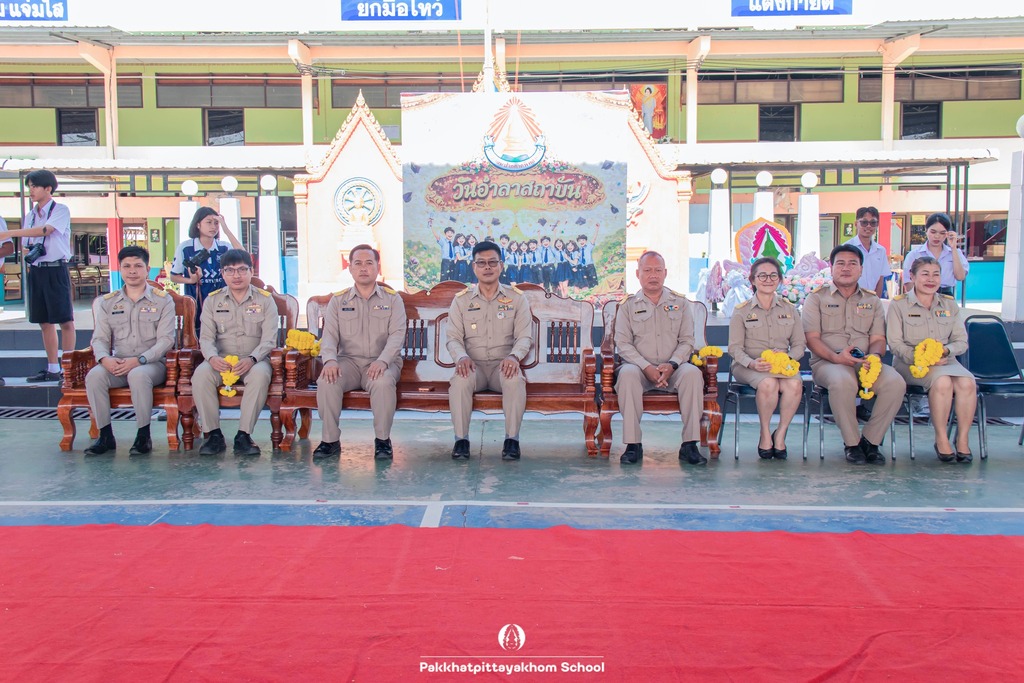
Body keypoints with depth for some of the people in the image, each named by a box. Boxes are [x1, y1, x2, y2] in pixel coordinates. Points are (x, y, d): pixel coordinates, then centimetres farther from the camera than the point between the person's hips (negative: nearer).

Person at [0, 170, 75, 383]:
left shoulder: (61, 210, -3)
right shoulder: (29, 216, 16)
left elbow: (46, 230, -20)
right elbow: (26, 244, 21)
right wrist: (28, 253, -2)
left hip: (56, 269, -7)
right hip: (35, 270, 7)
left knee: (65, 320, -6)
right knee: (44, 322, 9)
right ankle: (52, 369, 16)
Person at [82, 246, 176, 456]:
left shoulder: (162, 301, 4)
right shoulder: (107, 302, 15)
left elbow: (166, 339, -6)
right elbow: (99, 338, 9)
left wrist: (139, 360, -20)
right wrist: (105, 359, -14)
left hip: (152, 363, -3)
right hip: (117, 364, 4)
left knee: (138, 375, -37)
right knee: (94, 376, -27)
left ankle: (143, 436, -23)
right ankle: (105, 436, -15)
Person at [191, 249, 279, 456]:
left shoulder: (265, 300, 5)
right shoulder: (213, 300, 11)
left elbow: (269, 339, -4)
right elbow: (206, 337, 4)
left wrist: (252, 359, -24)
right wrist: (212, 357, -20)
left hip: (255, 360, -2)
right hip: (221, 360, 2)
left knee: (260, 375, -36)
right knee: (200, 375, -29)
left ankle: (244, 435, -29)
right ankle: (213, 434, -21)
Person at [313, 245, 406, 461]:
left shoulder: (392, 299, 7)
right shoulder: (338, 301, 13)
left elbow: (397, 335, -6)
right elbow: (329, 335, 3)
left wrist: (382, 361, -25)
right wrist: (330, 360, -20)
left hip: (381, 362, -2)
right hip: (348, 360, 2)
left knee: (383, 382, -35)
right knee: (326, 382, -29)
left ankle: (382, 440, -18)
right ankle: (330, 440, -15)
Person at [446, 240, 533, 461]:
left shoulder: (516, 298, 7)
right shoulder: (461, 300, 9)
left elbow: (524, 336, 1)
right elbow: (453, 338, 4)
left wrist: (514, 356, -22)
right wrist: (461, 357, -19)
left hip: (503, 364, 0)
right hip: (473, 364, 1)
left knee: (515, 380, -35)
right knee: (460, 380, -34)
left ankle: (512, 439, -22)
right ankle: (461, 439, -22)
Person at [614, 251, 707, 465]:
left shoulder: (681, 303, 13)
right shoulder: (628, 306, 9)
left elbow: (687, 341, 5)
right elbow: (623, 343, 0)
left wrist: (671, 364, -15)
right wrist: (646, 367, -16)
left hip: (673, 369, 1)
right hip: (640, 367, -1)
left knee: (692, 373, -31)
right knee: (627, 373, -35)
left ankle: (689, 445, -28)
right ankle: (633, 444, -30)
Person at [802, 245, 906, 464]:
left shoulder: (872, 301, 21)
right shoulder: (816, 298, 10)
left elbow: (878, 339, 13)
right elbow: (812, 338, -2)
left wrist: (874, 356, -12)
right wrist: (836, 357, -19)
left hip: (865, 363, 4)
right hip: (827, 362, -3)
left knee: (896, 382, -28)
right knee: (842, 381, -39)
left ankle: (870, 440, -12)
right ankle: (852, 443, -19)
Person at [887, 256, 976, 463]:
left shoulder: (949, 305, 14)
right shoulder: (899, 305, 1)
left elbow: (961, 341, 9)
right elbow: (895, 343, -6)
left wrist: (946, 350, -14)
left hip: (945, 361, 4)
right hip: (909, 363, -4)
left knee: (967, 382, -29)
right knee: (942, 381, -34)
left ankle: (963, 439, -16)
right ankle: (941, 438, -20)